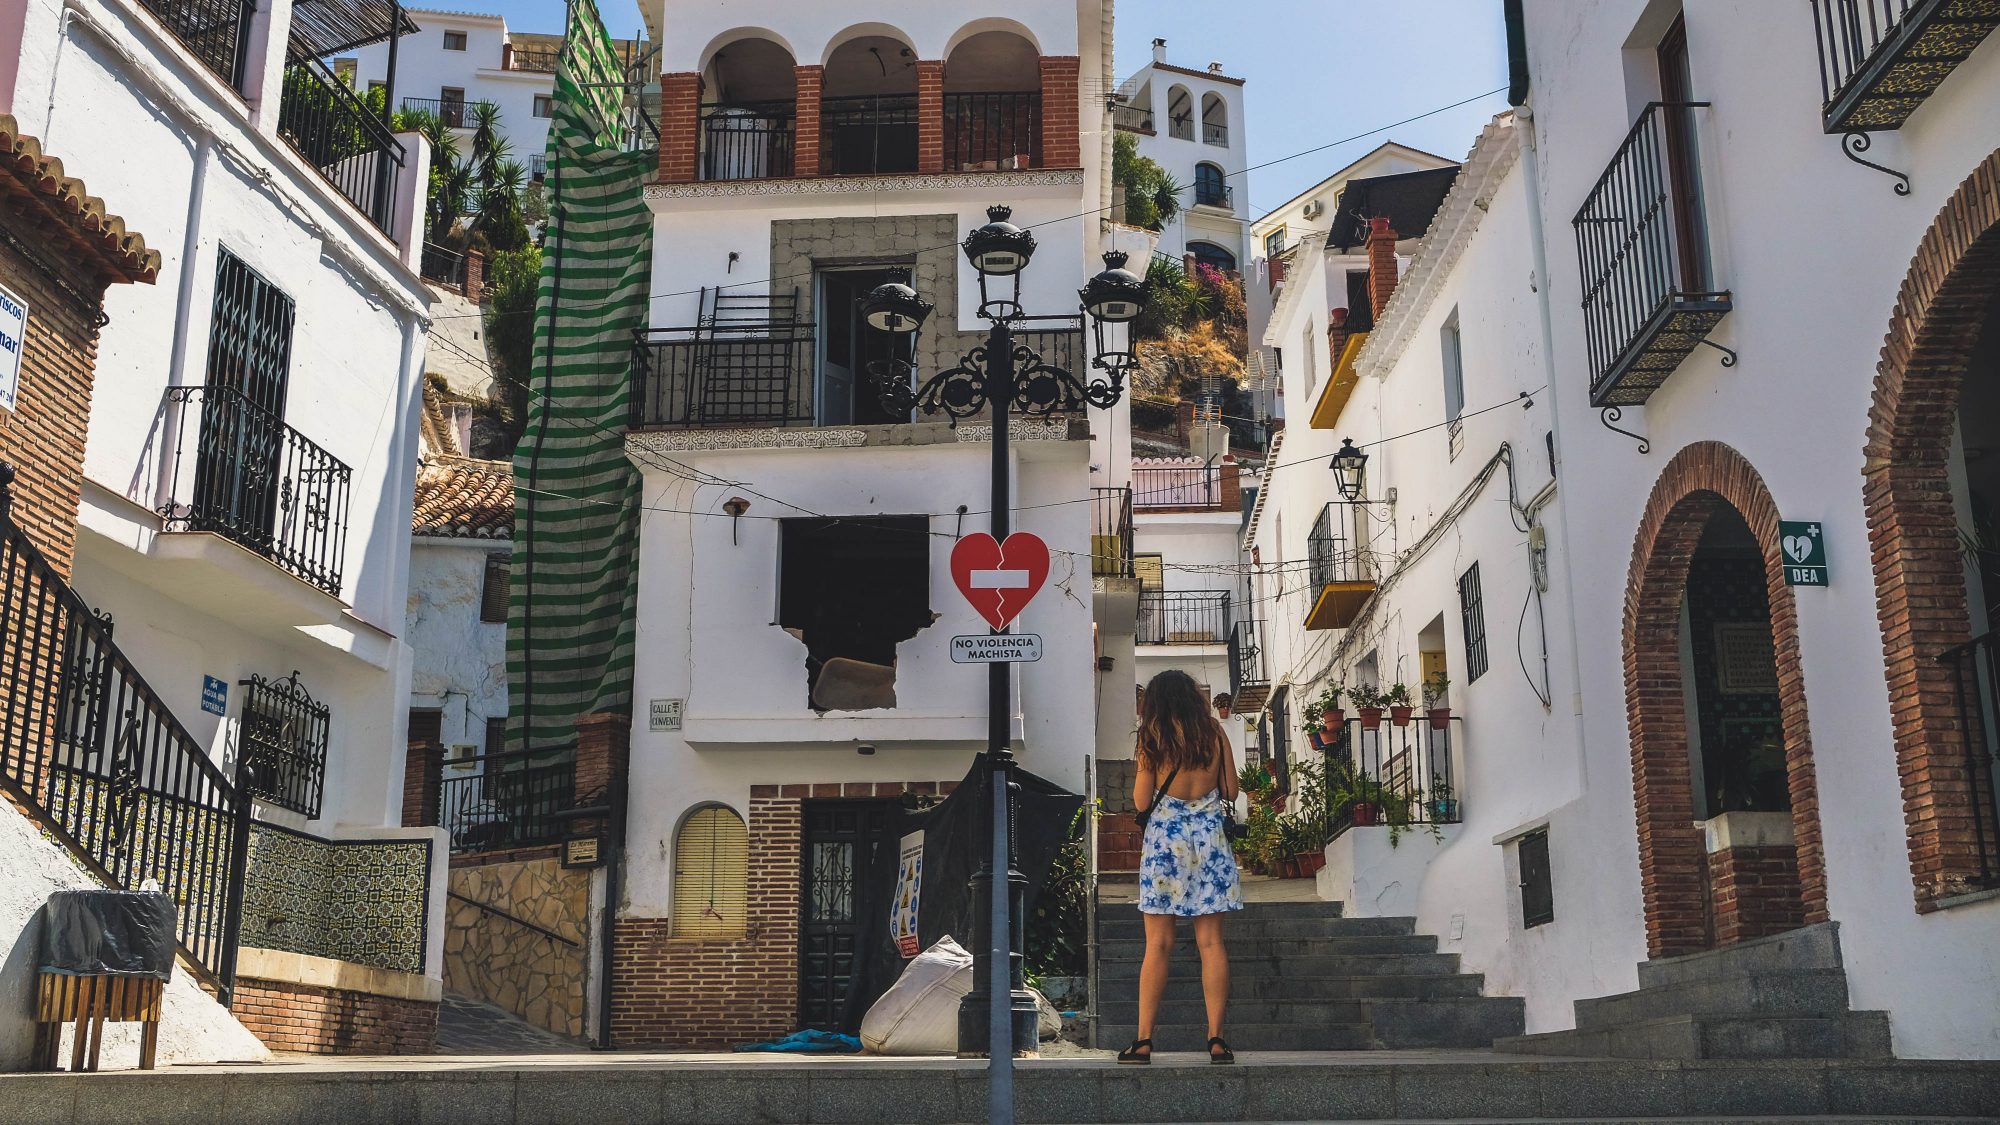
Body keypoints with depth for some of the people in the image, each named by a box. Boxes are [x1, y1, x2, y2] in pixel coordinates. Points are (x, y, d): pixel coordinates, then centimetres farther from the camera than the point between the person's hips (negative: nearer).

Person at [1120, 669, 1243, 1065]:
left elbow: (1141, 802, -3)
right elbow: (1231, 791, 7)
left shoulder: (1153, 737, -5)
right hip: (1210, 838, 2)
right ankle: (1216, 1039, 2)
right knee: (1210, 941, 4)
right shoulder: (1214, 733, 2)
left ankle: (1144, 1040, 1)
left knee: (1158, 944, 1)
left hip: (1164, 839, -2)